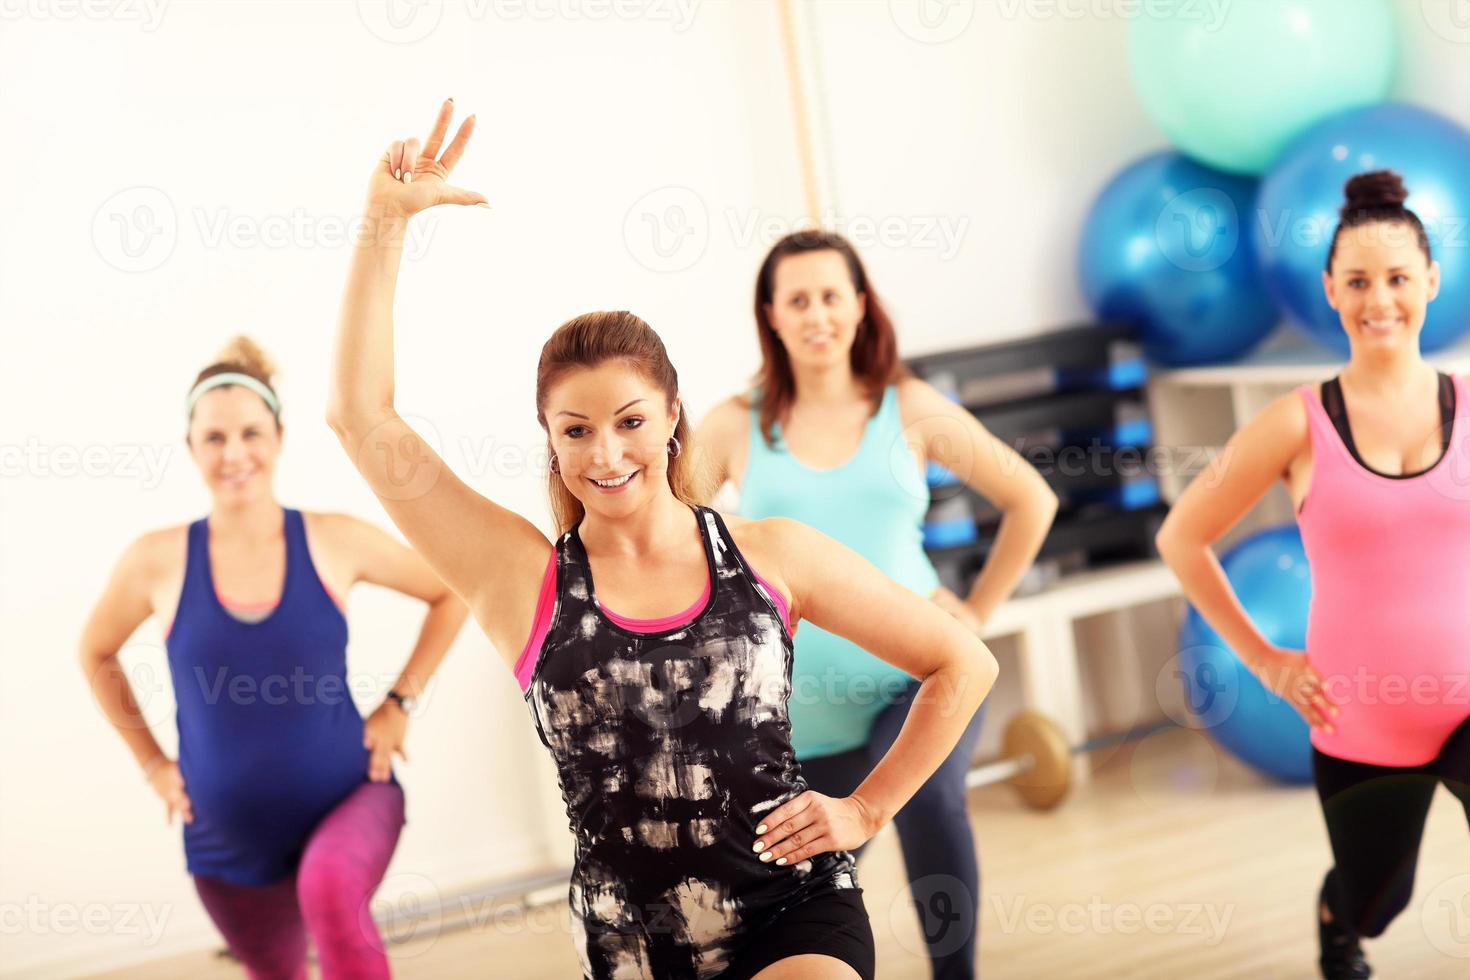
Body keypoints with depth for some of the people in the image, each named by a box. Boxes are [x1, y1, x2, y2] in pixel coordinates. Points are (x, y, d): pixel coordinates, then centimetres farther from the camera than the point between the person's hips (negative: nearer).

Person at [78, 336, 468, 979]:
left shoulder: (333, 542, -9)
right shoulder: (157, 560, -8)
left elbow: (452, 592, 6)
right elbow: (96, 653, 13)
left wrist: (399, 703, 0)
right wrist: (152, 763, 8)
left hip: (348, 796, -2)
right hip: (229, 835, 2)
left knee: (330, 892, -35)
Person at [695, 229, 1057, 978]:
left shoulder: (910, 409, 1)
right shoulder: (738, 426, 0)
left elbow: (1030, 500, 10)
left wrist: (977, 612, 6)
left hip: (922, 670, -1)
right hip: (811, 711, 2)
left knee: (927, 796, -33)